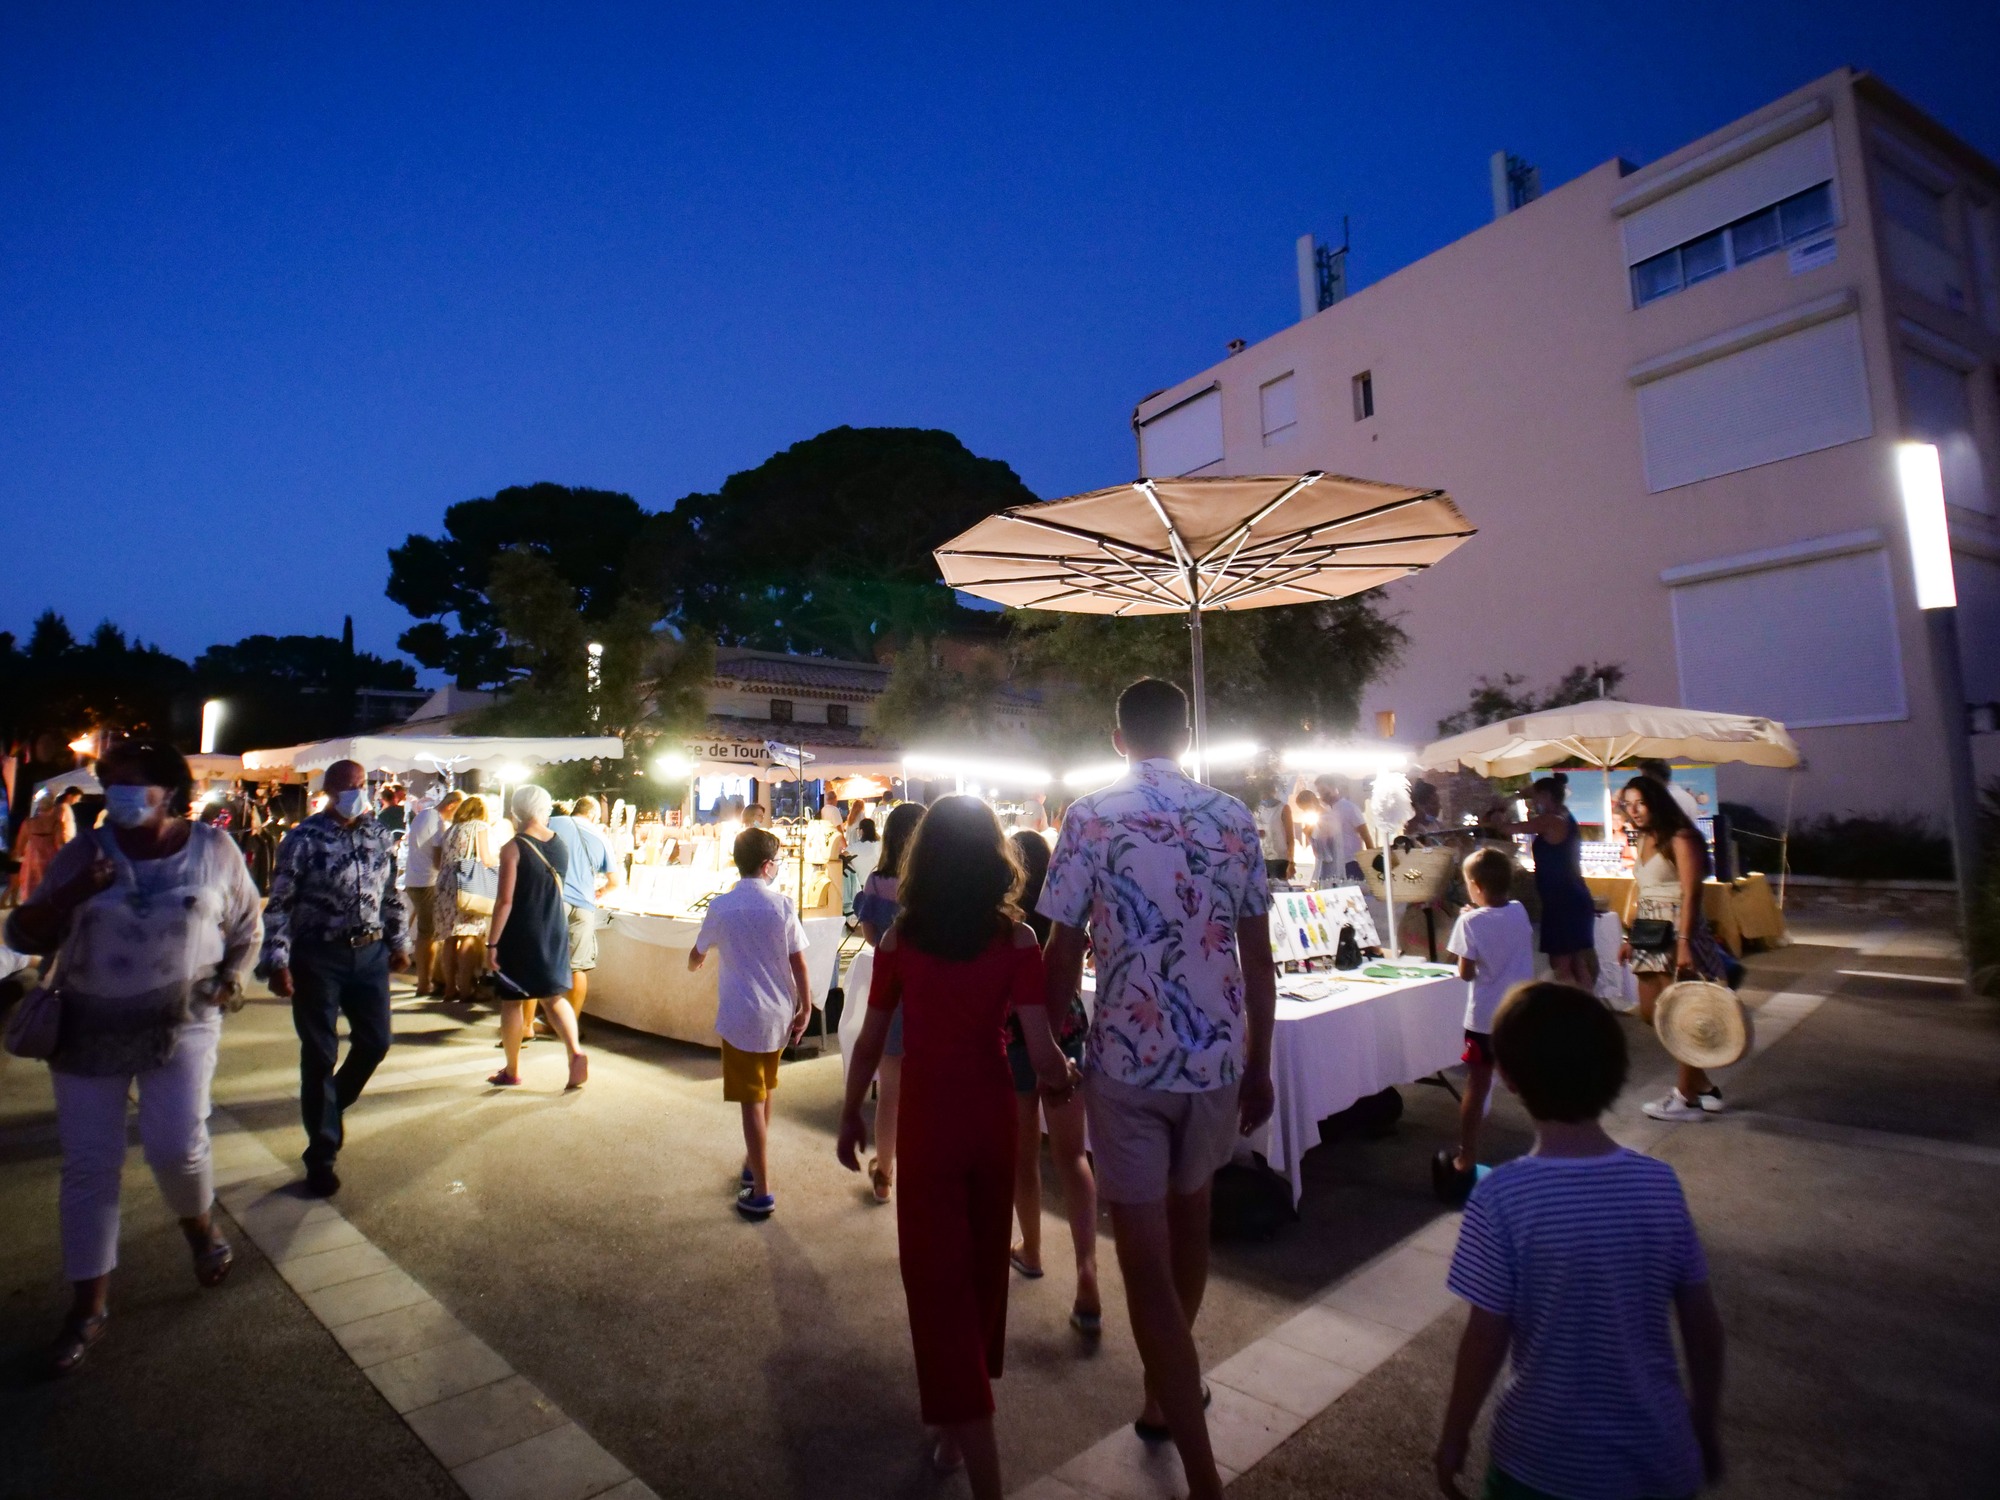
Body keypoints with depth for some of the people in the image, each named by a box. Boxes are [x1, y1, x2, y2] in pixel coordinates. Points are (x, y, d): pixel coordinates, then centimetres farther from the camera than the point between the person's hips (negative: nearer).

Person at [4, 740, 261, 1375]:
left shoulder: (214, 848, -3)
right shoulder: (82, 852, -2)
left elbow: (245, 925, 8)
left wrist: (230, 981, -4)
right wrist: (70, 895, -18)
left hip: (181, 1020, -2)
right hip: (89, 1026, 2)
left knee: (176, 1145, -12)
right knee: (88, 1164, 7)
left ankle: (200, 1228, 21)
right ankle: (90, 1306, 22)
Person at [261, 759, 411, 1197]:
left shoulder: (380, 836, 5)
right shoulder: (304, 838, -10)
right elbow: (280, 903, -9)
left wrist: (399, 942, 14)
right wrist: (277, 962, -14)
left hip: (370, 952, 4)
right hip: (318, 956, -4)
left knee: (376, 1041, 9)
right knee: (319, 1055, 5)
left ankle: (331, 1104, 40)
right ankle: (321, 1155, 19)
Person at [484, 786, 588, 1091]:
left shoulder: (513, 848, -14)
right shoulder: (560, 845, 2)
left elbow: (505, 900, -15)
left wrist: (491, 943, -11)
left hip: (520, 932, -4)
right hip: (555, 930, 5)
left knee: (512, 1000, 11)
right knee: (554, 996, 11)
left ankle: (512, 1071, 22)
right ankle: (575, 1052, -9)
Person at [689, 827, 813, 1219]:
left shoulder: (721, 907, -7)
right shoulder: (782, 905, -7)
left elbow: (697, 955, 9)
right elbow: (798, 963, -7)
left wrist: (693, 964, 32)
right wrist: (806, 1008, 0)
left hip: (741, 1016, -2)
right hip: (779, 1014, 2)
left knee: (752, 1102, 3)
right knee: (764, 1091, 22)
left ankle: (761, 1192, 7)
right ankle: (753, 1165, 39)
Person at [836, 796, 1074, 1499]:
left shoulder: (899, 940, -9)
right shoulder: (1016, 939, -11)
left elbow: (869, 1045, -1)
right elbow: (1042, 1056, -16)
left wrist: (850, 1116, 14)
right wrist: (1068, 1080, 6)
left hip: (926, 1120, -1)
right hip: (992, 1115, 2)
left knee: (939, 1278, 11)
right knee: (983, 1262, 23)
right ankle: (967, 1417, 45)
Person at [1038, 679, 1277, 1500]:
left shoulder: (1089, 817, -7)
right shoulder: (1233, 819, 1)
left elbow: (1064, 952, -9)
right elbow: (1258, 959, 3)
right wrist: (1260, 1068, 13)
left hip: (1126, 1059, -4)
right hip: (1218, 1055, 4)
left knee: (1147, 1263, 8)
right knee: (1188, 1221, 26)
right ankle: (1167, 1392, 44)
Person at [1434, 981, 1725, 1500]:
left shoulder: (1501, 1197, -24)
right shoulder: (1661, 1184, -13)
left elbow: (1486, 1339, -17)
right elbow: (1704, 1327, -2)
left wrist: (1453, 1437, -1)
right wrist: (1705, 1425, 15)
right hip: (1658, 1456, 3)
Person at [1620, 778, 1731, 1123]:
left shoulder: (1680, 839, -12)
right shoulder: (1645, 840, 13)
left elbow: (1691, 893, -18)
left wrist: (1684, 943, -24)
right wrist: (1628, 934, 12)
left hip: (1676, 933, -9)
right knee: (1650, 1013, 11)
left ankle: (1687, 1097, 12)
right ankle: (1701, 1086, 24)